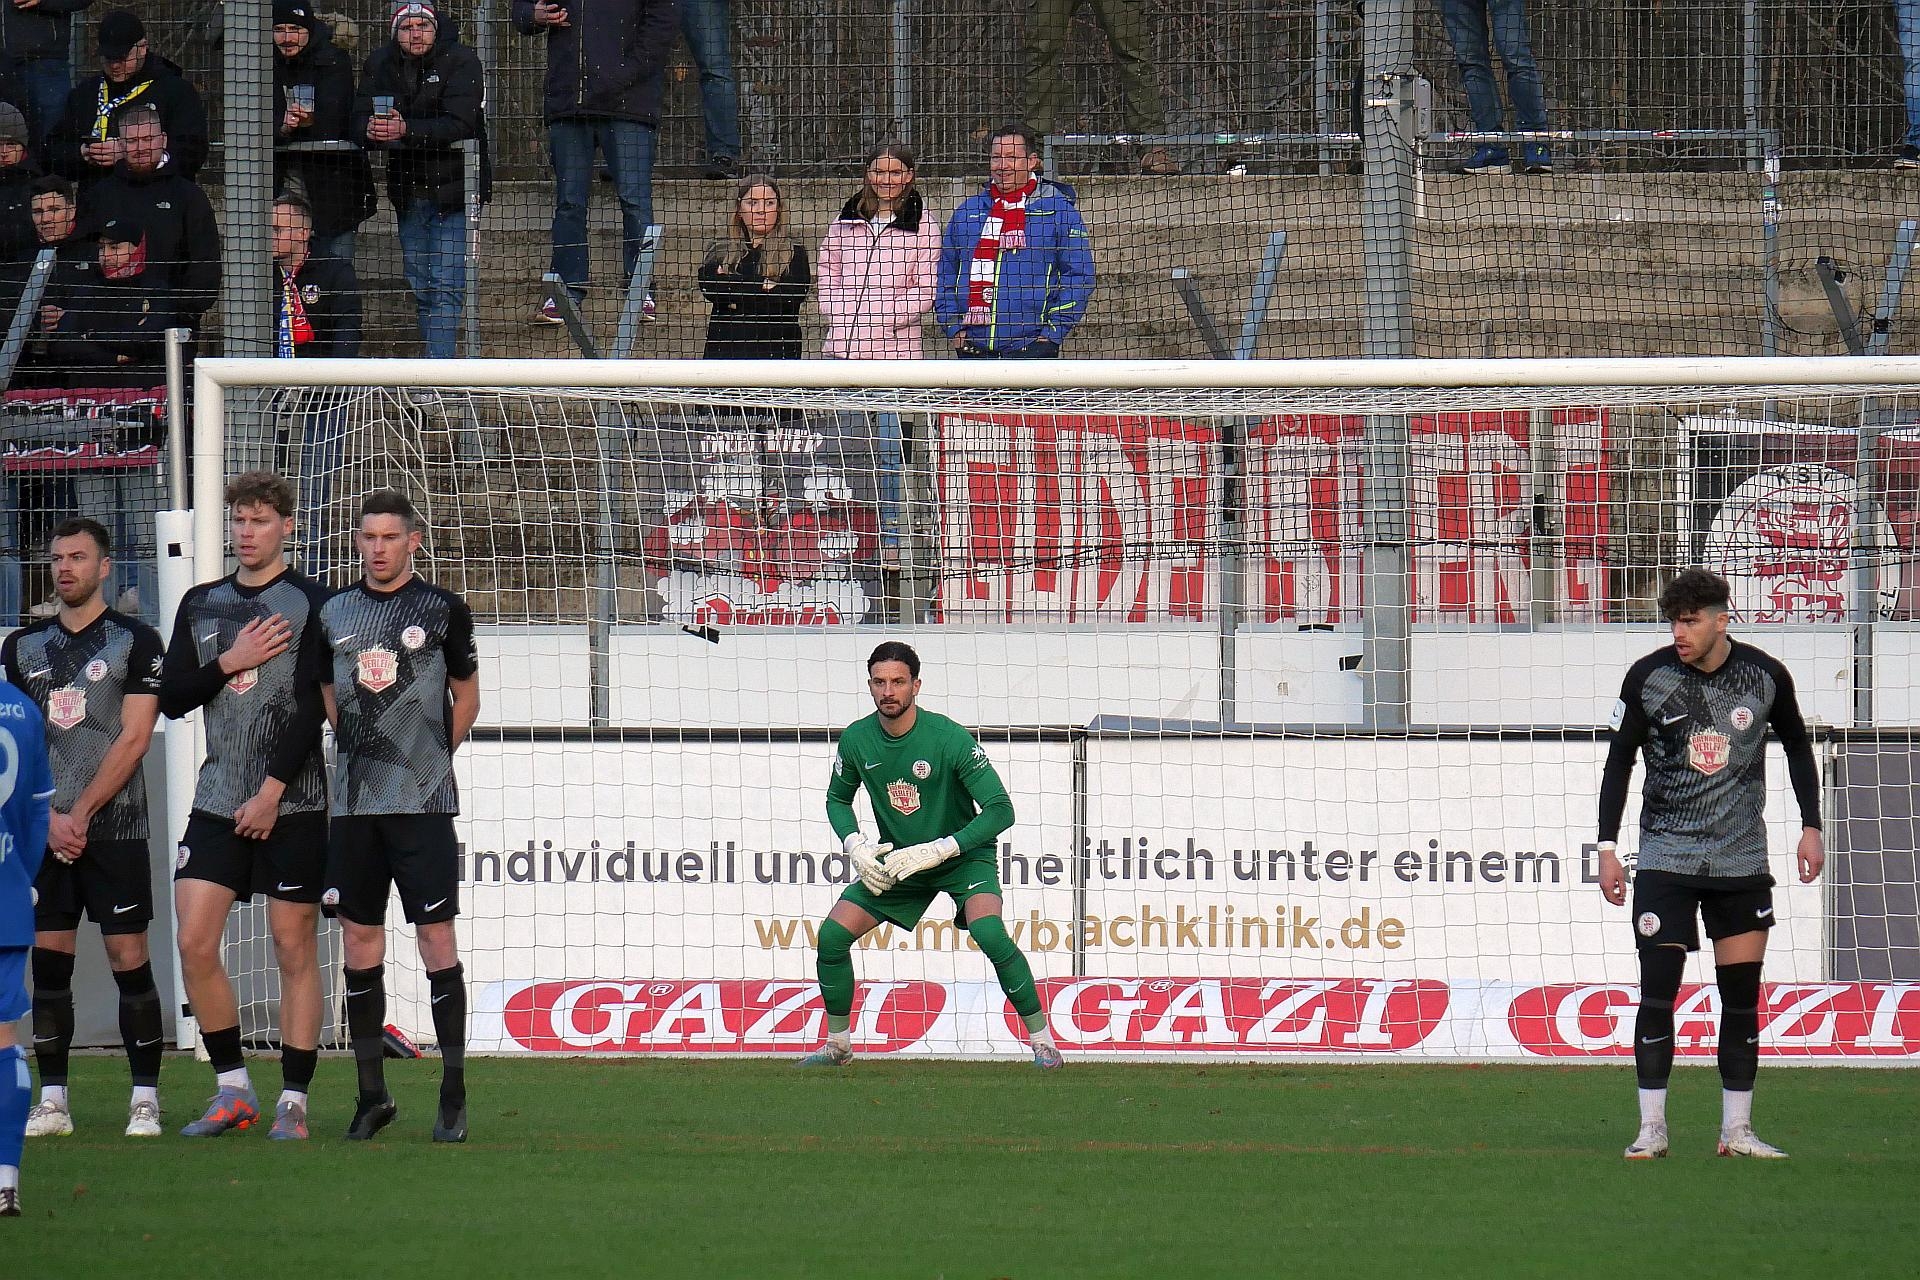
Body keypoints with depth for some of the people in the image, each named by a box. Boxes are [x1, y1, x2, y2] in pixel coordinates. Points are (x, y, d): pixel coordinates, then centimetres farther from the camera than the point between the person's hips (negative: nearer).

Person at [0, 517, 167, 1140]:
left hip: (113, 827, -4)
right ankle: (52, 1101, 5)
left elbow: (133, 739, -6)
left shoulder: (135, 641, 0)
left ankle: (145, 1100, -2)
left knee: (129, 960, -6)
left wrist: (80, 814, -11)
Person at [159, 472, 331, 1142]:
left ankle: (293, 1101, 2)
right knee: (195, 942, -4)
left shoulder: (311, 603, -2)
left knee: (295, 947, -2)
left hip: (291, 804, -4)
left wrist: (272, 791, -14)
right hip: (217, 802, 5)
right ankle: (233, 1091, 7)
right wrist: (231, 662, -6)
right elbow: (172, 698, 9)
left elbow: (312, 708, -9)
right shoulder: (201, 603, 13)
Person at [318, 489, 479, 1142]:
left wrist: (432, 756, 4)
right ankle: (371, 1093, 12)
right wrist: (361, 752, 10)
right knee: (359, 940, 4)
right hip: (354, 799, 4)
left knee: (436, 937, -5)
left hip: (422, 799, -4)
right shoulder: (335, 612, 10)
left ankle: (453, 1095, -1)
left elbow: (466, 698, 10)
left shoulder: (443, 609, 2)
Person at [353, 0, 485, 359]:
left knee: (445, 285, -13)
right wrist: (372, 129, -27)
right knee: (419, 286, 10)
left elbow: (458, 125, -22)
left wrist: (406, 130, -35)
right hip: (408, 191, 5)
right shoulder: (380, 64, 5)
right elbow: (358, 119, -2)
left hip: (452, 187, -5)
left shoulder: (460, 61, -11)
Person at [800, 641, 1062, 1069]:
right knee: (833, 936, -8)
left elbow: (1000, 810, -25)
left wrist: (936, 851, -31)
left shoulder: (949, 738, -25)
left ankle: (1042, 1039, -16)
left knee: (989, 932, -29)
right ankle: (837, 1045, 12)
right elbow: (837, 799, 9)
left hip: (962, 855, -5)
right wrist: (856, 847, -11)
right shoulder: (856, 740, -10)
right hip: (896, 859, 5)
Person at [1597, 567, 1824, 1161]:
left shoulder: (1765, 676, -2)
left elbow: (1797, 745, 14)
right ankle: (1651, 1128, -2)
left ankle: (1736, 1129, 9)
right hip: (1665, 859, -2)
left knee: (1742, 995, 3)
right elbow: (1619, 760, 4)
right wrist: (1608, 847, -1)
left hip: (1742, 860, 2)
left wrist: (1810, 827, 9)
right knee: (1657, 990, -8)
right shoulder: (1647, 677, -5)